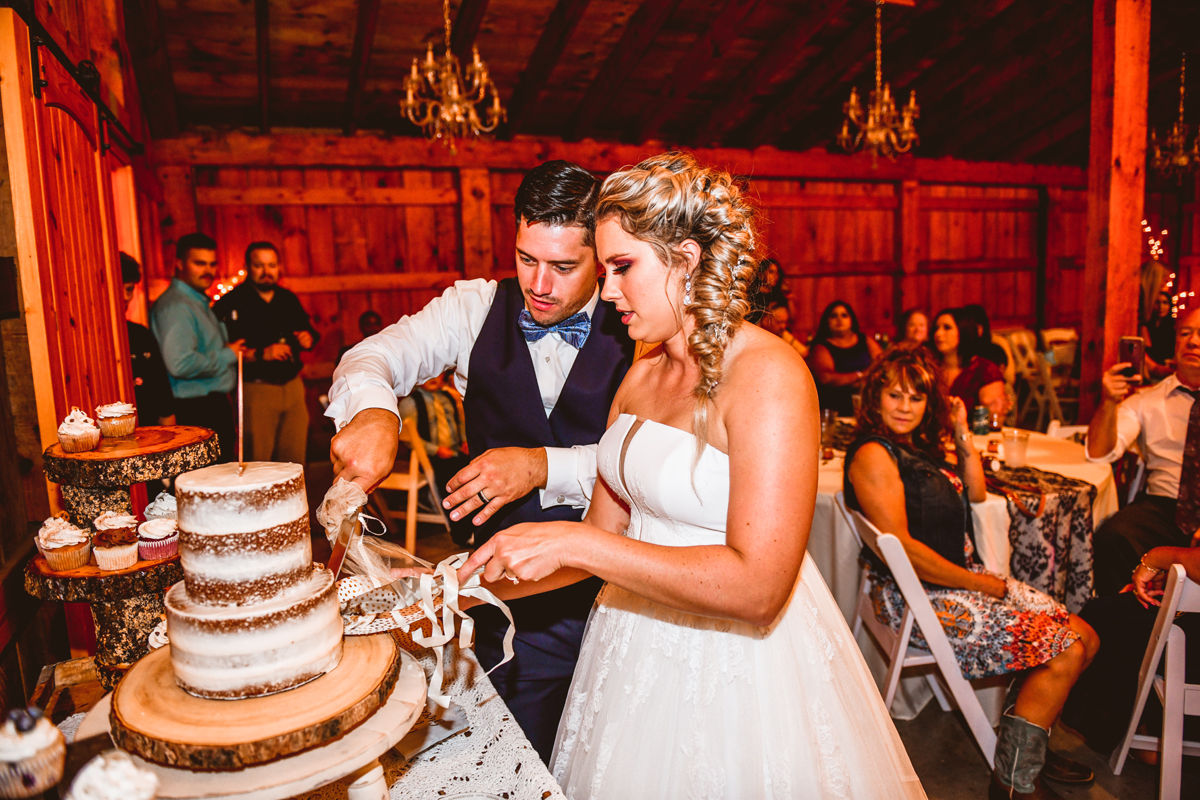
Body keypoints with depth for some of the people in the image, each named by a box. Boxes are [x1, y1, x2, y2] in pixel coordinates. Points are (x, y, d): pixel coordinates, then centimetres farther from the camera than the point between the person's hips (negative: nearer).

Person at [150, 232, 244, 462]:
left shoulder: (200, 303, 19)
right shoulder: (175, 306, -14)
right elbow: (181, 363, -27)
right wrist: (228, 355, -13)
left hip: (215, 406, 10)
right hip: (196, 411, -10)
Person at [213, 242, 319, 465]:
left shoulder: (288, 299, 13)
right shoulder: (230, 303, -6)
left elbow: (309, 329, 25)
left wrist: (309, 338, 2)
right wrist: (261, 354, -22)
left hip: (293, 386, 5)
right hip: (256, 390, -5)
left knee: (296, 461, 8)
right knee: (258, 465, -4)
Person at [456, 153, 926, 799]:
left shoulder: (767, 373, -21)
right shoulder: (641, 375, 3)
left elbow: (755, 586, -28)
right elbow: (606, 532, 5)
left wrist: (575, 544, -28)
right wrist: (487, 584, -4)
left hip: (736, 665, -6)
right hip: (638, 645, 7)